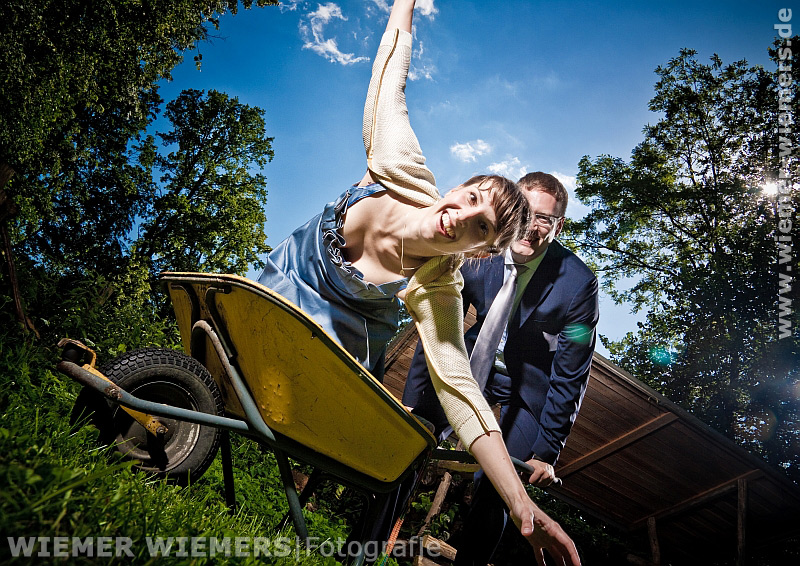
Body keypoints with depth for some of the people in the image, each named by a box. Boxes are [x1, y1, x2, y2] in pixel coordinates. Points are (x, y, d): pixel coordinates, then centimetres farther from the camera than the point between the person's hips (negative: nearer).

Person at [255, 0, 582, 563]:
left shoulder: (435, 289, -34)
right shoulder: (406, 173, -31)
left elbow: (459, 389, -38)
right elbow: (391, 82, -18)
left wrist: (523, 506, -45)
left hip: (342, 320, -2)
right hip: (291, 269, 3)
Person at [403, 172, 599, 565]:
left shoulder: (578, 284, -24)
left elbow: (570, 377, -16)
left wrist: (547, 451, -14)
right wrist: (411, 402, -7)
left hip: (530, 389, -2)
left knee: (494, 492, -8)